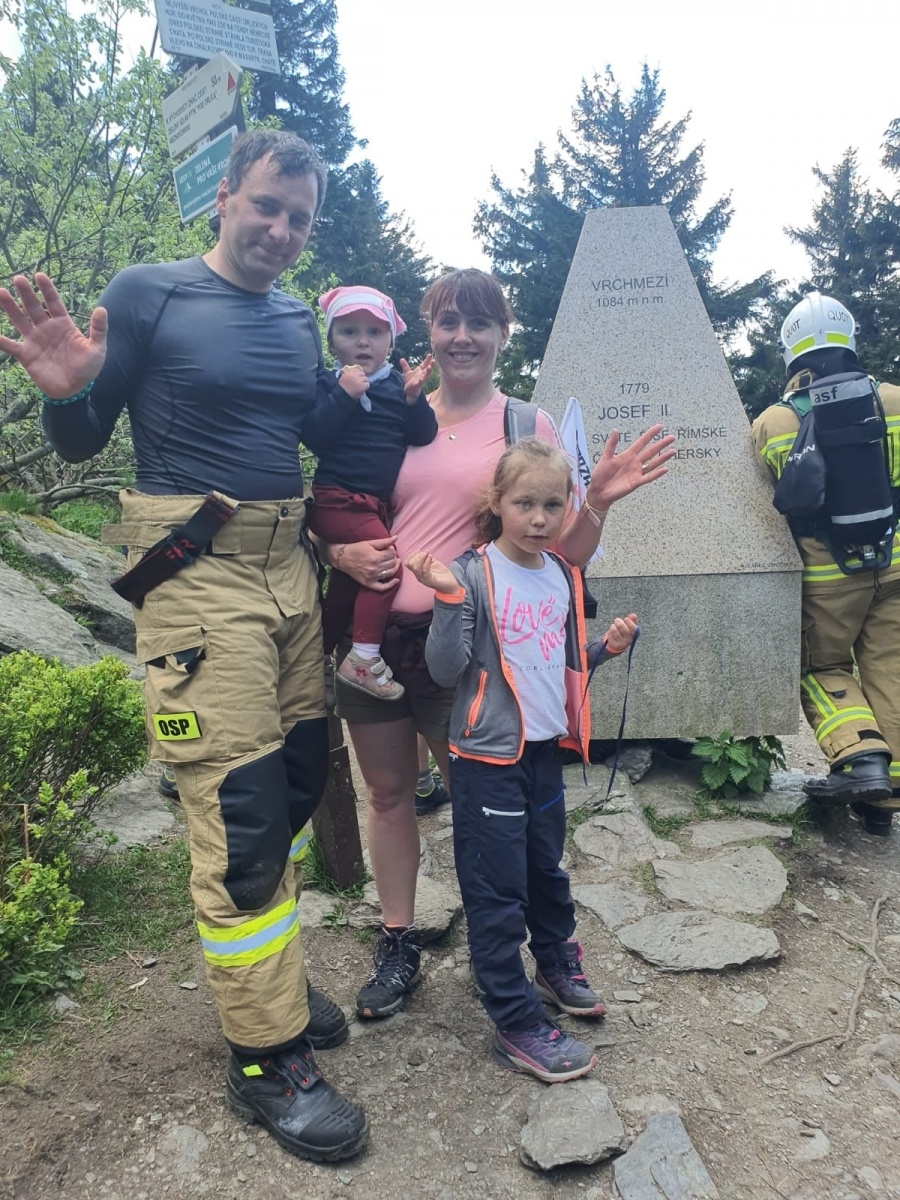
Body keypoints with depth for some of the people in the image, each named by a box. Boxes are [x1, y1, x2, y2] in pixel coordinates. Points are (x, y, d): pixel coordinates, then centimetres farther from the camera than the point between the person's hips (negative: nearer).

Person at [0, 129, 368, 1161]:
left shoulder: (300, 322, 15)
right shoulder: (146, 294, -2)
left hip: (289, 563, 7)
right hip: (195, 572, -7)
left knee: (295, 780, 12)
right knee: (240, 811, -7)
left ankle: (270, 975, 33)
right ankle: (265, 1057, 9)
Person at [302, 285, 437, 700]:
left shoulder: (398, 384, 10)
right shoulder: (327, 384, -2)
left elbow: (424, 436, 1)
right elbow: (313, 435, -16)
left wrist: (414, 397, -14)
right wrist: (344, 394, -23)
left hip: (377, 504, 6)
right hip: (337, 499, -6)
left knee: (346, 586, 15)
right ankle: (364, 659, -17)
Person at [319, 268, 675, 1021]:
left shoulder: (527, 428, 1)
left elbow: (566, 550, -2)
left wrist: (599, 499, -20)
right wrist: (344, 552, -5)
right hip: (375, 634, 3)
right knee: (389, 793, 13)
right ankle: (399, 946, 32)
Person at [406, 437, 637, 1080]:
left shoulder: (562, 575, 6)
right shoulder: (474, 574, -14)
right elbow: (446, 669, -17)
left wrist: (606, 647, 0)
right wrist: (449, 600, -29)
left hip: (545, 748, 6)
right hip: (489, 757, -6)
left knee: (548, 868, 23)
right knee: (498, 890, 3)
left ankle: (558, 966, 46)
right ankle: (517, 1025, 17)